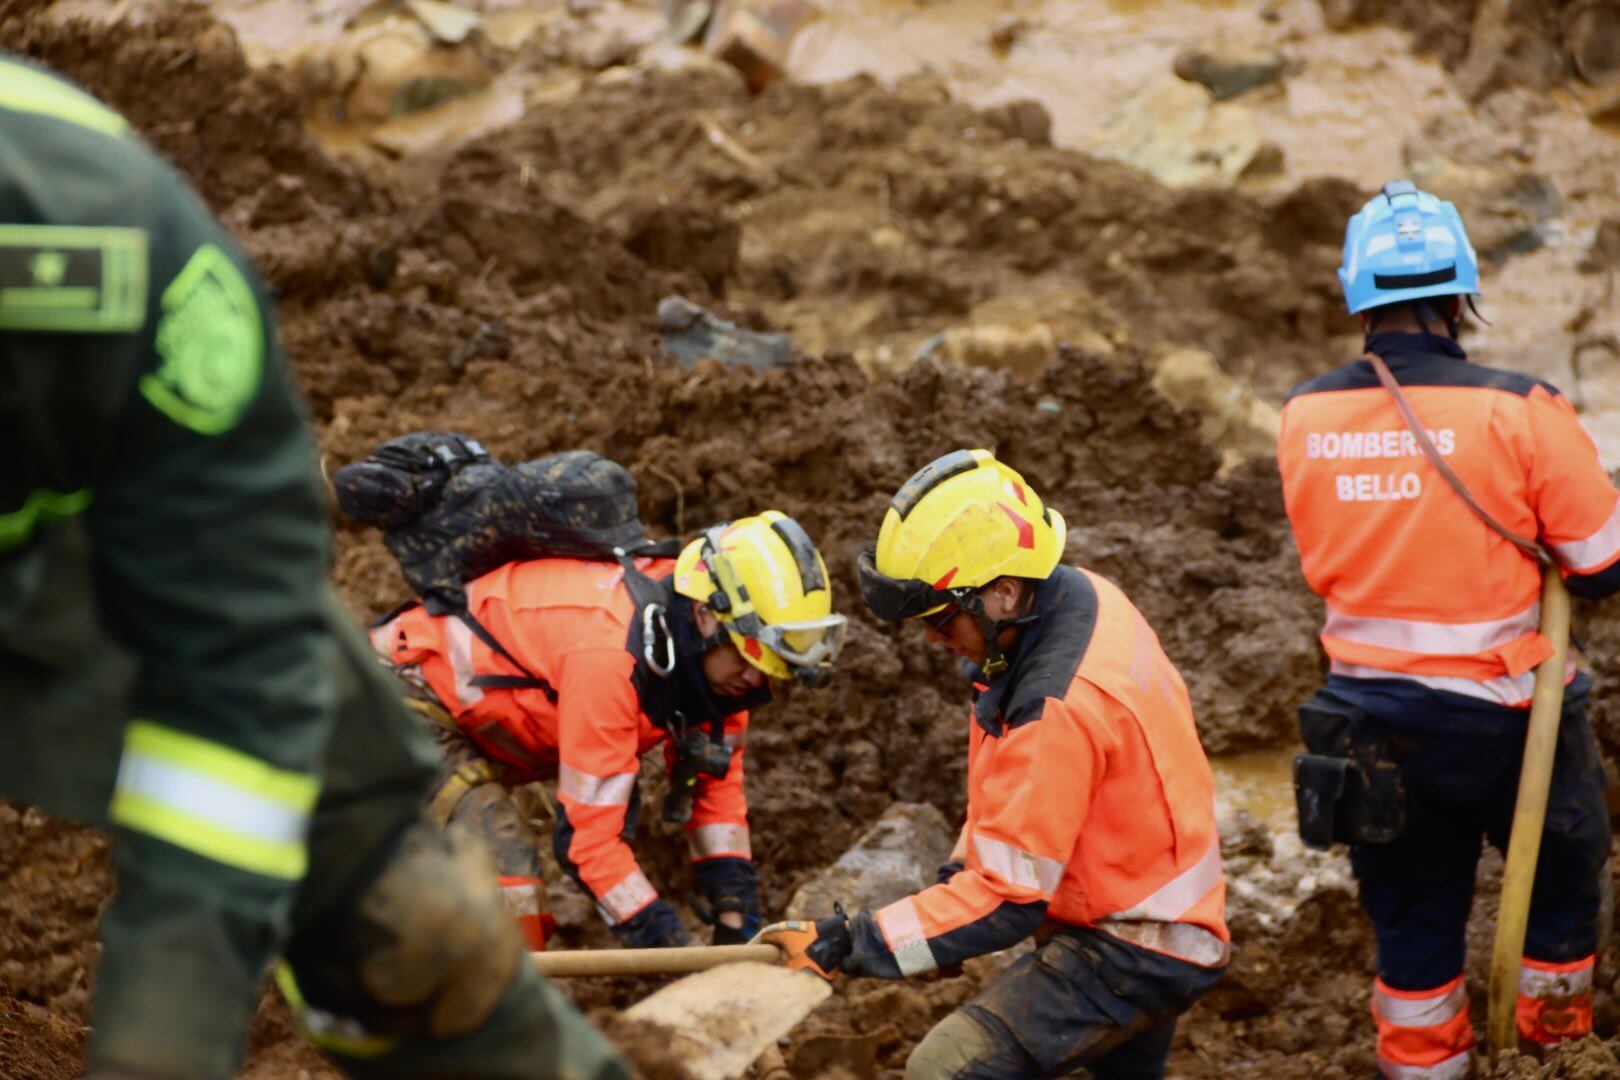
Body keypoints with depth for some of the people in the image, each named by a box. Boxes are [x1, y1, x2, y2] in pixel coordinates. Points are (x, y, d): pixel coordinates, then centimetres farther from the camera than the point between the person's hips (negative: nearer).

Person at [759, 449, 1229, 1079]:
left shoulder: (1061, 707, -31)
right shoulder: (1084, 597, -3)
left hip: (1127, 956, -10)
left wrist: (846, 945, -23)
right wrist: (960, 873, 6)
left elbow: (1007, 901, -27)